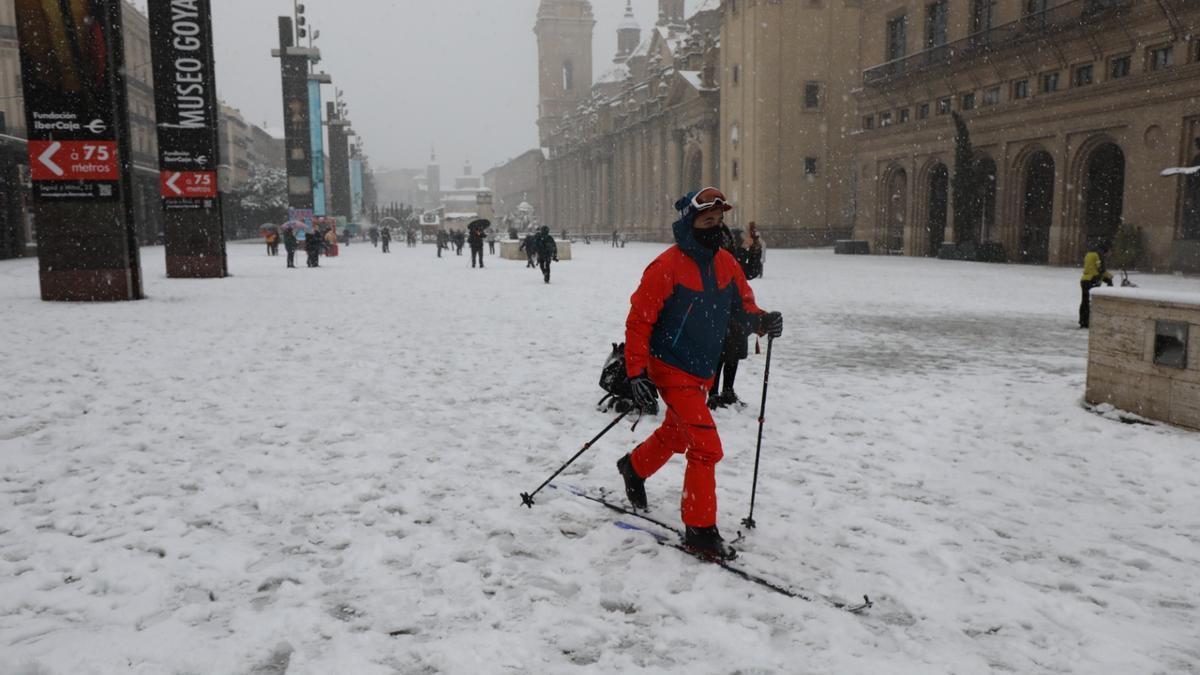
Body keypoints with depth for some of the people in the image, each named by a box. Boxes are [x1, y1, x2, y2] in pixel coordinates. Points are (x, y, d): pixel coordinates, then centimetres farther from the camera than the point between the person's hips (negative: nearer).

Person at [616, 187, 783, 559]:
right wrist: (636, 373, -21)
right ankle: (700, 530, 1)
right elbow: (639, 319, -16)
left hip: (704, 371, 8)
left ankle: (634, 467, 54)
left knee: (675, 434, 25)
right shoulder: (667, 266, -19)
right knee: (706, 448, -12)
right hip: (671, 370, -8)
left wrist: (762, 320, -13)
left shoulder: (726, 262, 2)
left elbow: (742, 303, 11)